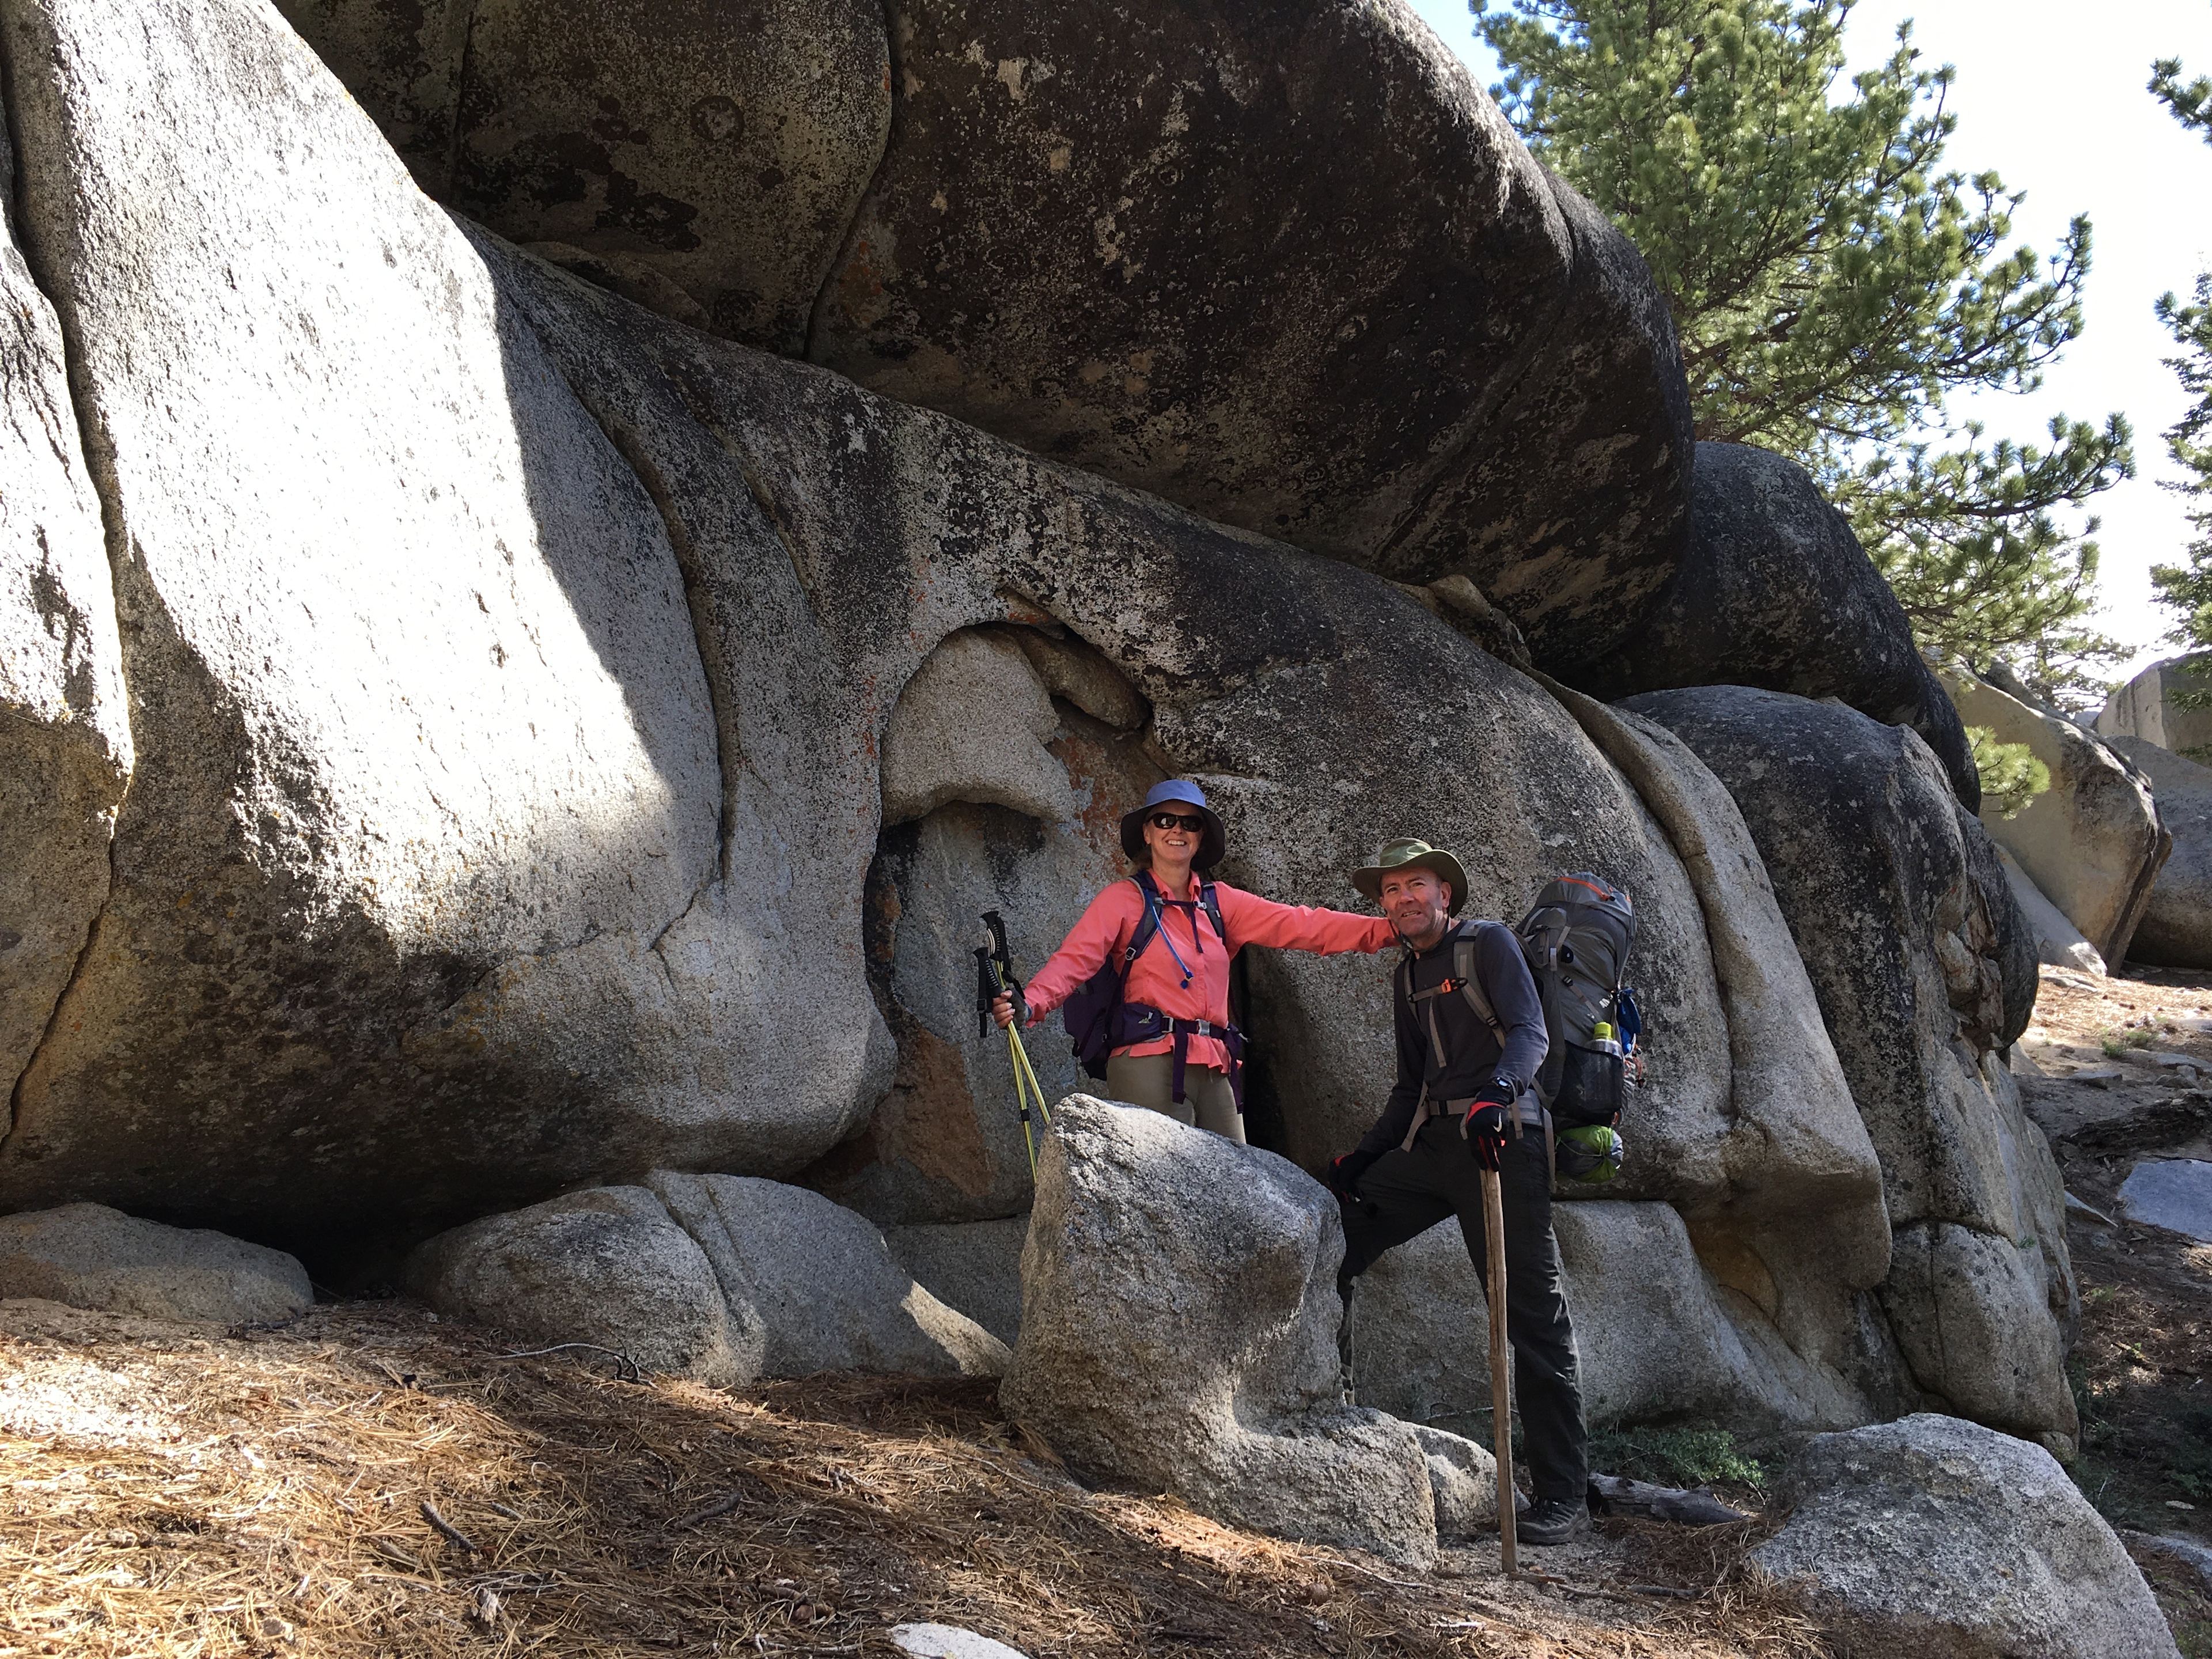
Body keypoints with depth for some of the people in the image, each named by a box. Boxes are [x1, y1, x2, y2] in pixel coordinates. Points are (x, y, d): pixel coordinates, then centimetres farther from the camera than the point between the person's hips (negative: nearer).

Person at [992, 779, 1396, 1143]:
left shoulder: (1219, 902, 16)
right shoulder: (1124, 899, 2)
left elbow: (1298, 925, 8)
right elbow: (1075, 958, -10)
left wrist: (1386, 927, -3)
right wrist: (1029, 1003, -30)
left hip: (1213, 1068, 5)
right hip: (1150, 1064, -5)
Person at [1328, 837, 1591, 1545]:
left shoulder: (1489, 945, -1)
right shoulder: (1407, 978, 20)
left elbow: (1530, 1034, -16)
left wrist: (1494, 1095, -35)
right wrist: (1361, 1159, 14)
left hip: (1501, 1141, -8)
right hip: (1430, 1141, 8)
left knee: (1532, 1318, -6)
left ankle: (1564, 1497, -2)